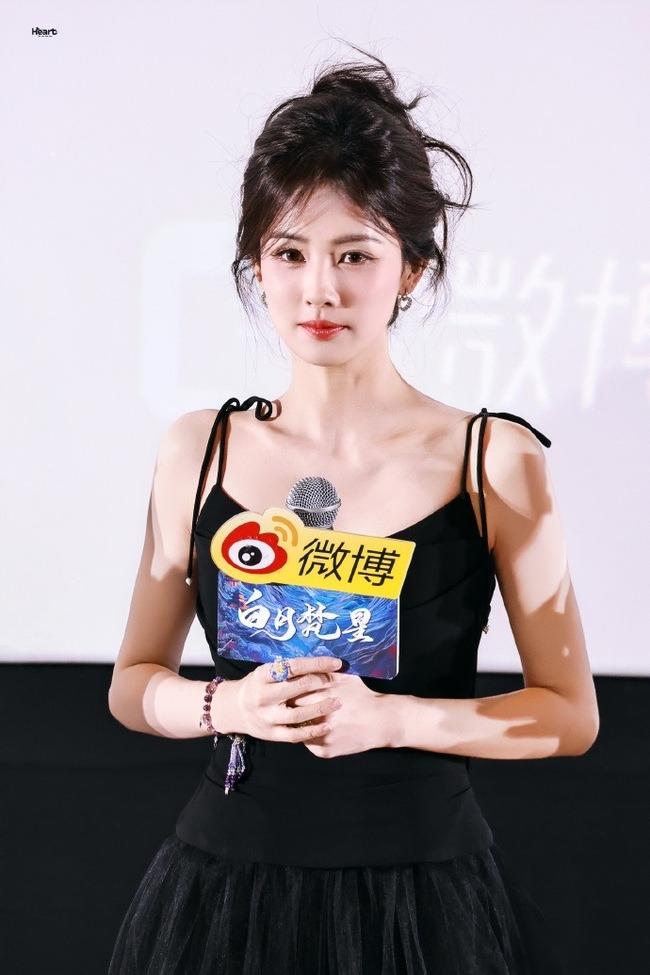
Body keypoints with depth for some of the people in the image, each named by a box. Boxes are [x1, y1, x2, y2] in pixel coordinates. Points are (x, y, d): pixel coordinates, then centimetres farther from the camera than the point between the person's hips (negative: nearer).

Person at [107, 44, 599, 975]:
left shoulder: (496, 461, -7)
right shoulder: (198, 451, 0)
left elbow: (569, 712, -2)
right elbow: (134, 683, 9)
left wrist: (390, 718, -16)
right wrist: (227, 705, -12)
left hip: (421, 893, -2)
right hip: (226, 887, 2)